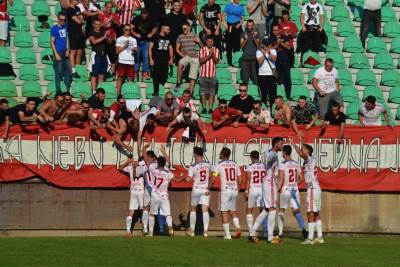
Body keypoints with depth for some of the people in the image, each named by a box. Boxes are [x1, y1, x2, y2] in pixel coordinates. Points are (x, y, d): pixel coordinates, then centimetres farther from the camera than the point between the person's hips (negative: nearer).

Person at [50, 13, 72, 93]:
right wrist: (56, 54, -14)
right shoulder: (54, 28, -6)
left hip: (65, 53, 6)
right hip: (58, 52, -6)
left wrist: (67, 50, 3)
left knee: (68, 70, 10)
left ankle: (68, 89, 20)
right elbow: (52, 42, -8)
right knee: (58, 72, -3)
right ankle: (58, 90, 4)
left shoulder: (65, 27, 11)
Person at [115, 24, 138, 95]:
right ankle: (118, 93, 0)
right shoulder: (119, 39, 7)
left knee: (130, 78, 1)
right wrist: (124, 46, -12)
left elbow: (136, 50, 13)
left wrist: (134, 50, -10)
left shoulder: (133, 40, 15)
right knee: (120, 78, -3)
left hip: (131, 62, 2)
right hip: (122, 61, -2)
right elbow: (117, 51, 1)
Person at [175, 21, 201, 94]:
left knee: (193, 78, -2)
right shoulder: (180, 37, 2)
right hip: (186, 57, -1)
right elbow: (177, 49, 8)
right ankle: (178, 82, -21)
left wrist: (199, 42, -10)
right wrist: (182, 55, -8)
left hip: (194, 58, 1)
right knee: (180, 64, -36)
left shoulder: (195, 37, 4)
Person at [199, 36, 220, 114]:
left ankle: (210, 108, 3)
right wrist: (209, 55, -18)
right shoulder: (202, 49, 2)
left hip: (212, 75, 1)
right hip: (204, 74, -1)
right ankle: (204, 108, 6)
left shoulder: (216, 50, 5)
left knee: (212, 93, 0)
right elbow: (201, 61, -8)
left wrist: (213, 54, -20)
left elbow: (217, 61, -4)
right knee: (203, 92, 0)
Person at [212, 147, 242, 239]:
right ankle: (237, 227, -3)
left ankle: (227, 234, -2)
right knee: (232, 210, 19)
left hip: (225, 190, -5)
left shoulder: (219, 165, -4)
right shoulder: (235, 164, 10)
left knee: (224, 212, 2)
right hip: (235, 190, 5)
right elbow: (239, 179, 13)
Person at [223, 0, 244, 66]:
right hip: (229, 26, 0)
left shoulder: (241, 8, 9)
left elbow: (242, 19, 10)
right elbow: (224, 15, 7)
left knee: (237, 44, -6)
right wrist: (225, 23, -8)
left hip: (237, 26, 0)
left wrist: (239, 24, -9)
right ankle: (229, 61, 9)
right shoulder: (228, 6, 7)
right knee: (229, 45, 2)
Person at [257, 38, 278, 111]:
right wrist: (264, 53, -13)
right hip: (262, 75, -1)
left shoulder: (273, 51, 7)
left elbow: (274, 59, -9)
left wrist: (269, 52, -19)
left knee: (272, 93, -2)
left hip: (271, 74, 1)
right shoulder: (259, 52, 2)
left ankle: (272, 108, 4)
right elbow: (260, 61, -11)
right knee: (264, 94, 2)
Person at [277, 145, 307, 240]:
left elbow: (281, 180, -14)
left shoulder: (282, 165, -10)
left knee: (281, 211, 10)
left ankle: (280, 232, 9)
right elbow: (301, 178, 10)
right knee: (296, 211, 4)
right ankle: (303, 228, -18)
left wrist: (277, 190, -10)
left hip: (285, 190, -4)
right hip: (295, 190, 4)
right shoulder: (296, 164, 7)